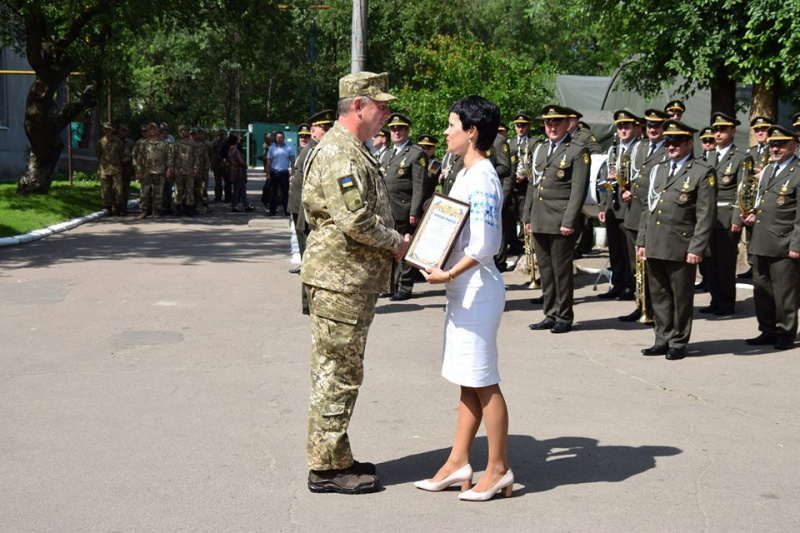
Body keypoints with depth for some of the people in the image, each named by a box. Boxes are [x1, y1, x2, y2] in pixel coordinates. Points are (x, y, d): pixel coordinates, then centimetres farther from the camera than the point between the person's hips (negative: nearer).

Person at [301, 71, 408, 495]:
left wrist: (392, 242, 12)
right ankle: (326, 467, 4)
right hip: (340, 280, -11)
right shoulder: (338, 152, -17)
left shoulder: (353, 151, 19)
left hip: (354, 281, 11)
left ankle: (336, 458, 25)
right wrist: (395, 241, -11)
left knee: (340, 372, 16)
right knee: (337, 373, -4)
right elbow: (354, 220, -25)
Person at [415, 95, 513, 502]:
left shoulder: (482, 178, -17)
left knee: (482, 382, -2)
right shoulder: (465, 175, 14)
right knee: (468, 381, 14)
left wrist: (451, 273, -25)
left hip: (477, 290, -10)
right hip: (462, 289, 10)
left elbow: (485, 244, -24)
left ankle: (499, 470, 8)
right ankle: (458, 462, 22)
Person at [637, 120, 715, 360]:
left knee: (681, 298, 3)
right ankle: (663, 340, 21)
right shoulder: (659, 170, 16)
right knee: (659, 296, 11)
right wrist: (641, 241, 13)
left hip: (680, 248, -6)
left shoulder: (702, 172, -4)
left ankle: (678, 344, 13)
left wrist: (696, 249, -15)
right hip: (654, 247, 6)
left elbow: (706, 215, -9)